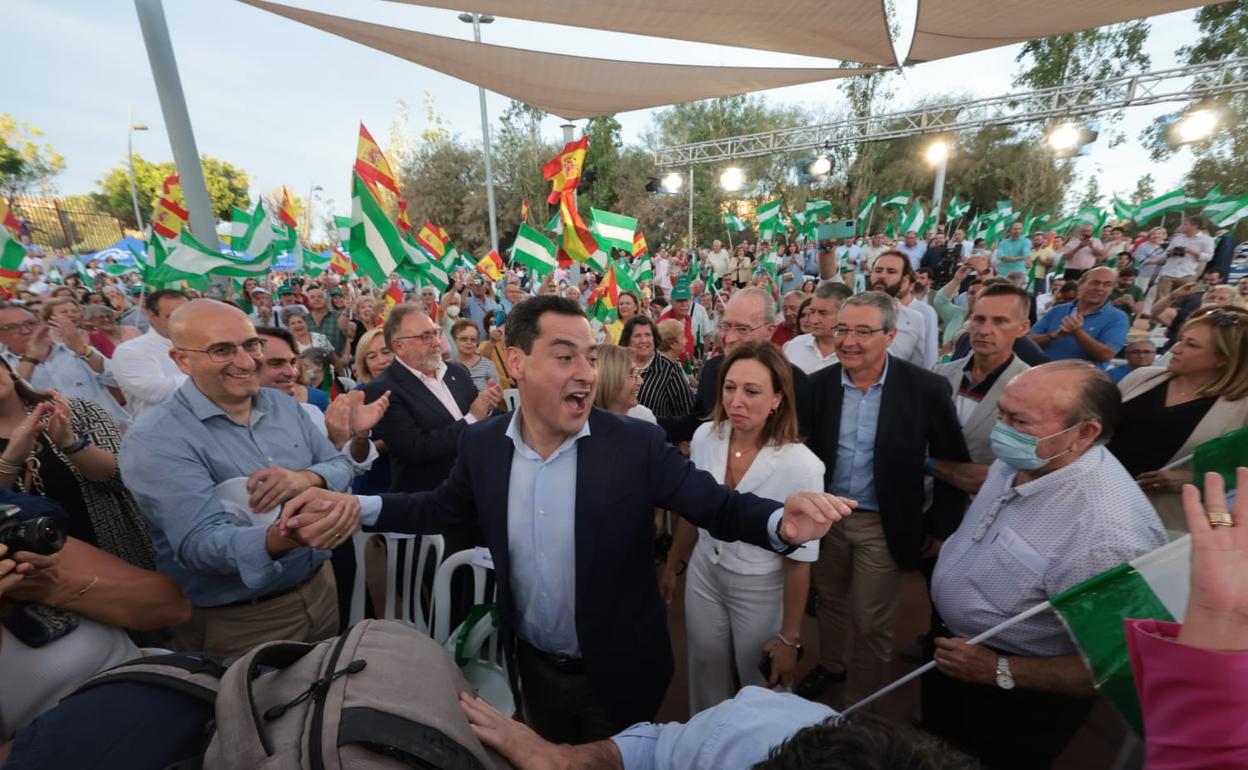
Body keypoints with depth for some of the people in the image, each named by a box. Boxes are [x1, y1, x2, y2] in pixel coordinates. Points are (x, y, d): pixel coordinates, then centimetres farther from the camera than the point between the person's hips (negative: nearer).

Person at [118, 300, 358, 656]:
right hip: (237, 623, -5)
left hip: (319, 587, 6)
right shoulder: (155, 440, -18)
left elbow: (340, 465, 3)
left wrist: (307, 478, -20)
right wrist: (282, 539, -46)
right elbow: (199, 543, -27)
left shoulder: (284, 404, 2)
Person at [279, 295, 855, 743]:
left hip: (618, 671, -3)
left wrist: (781, 521, -40)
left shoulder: (636, 444, -23)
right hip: (533, 667, 4)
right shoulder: (482, 445, -12)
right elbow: (443, 506, 2)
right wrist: (355, 505, -10)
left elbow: (717, 505, -21)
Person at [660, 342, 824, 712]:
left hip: (761, 591, -3)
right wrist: (672, 567, 13)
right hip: (704, 576, 4)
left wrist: (789, 639, -6)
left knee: (761, 690, 20)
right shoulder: (704, 437, -15)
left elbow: (799, 560, -15)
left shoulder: (801, 465, -26)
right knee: (705, 678, 23)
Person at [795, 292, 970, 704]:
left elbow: (955, 463, -5)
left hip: (884, 525, -2)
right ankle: (829, 665, 50)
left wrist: (939, 526, -3)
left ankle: (861, 703, 38)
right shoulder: (818, 384, -8)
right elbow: (801, 452, 1)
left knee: (871, 621, 12)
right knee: (828, 601, 22)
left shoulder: (927, 388, -15)